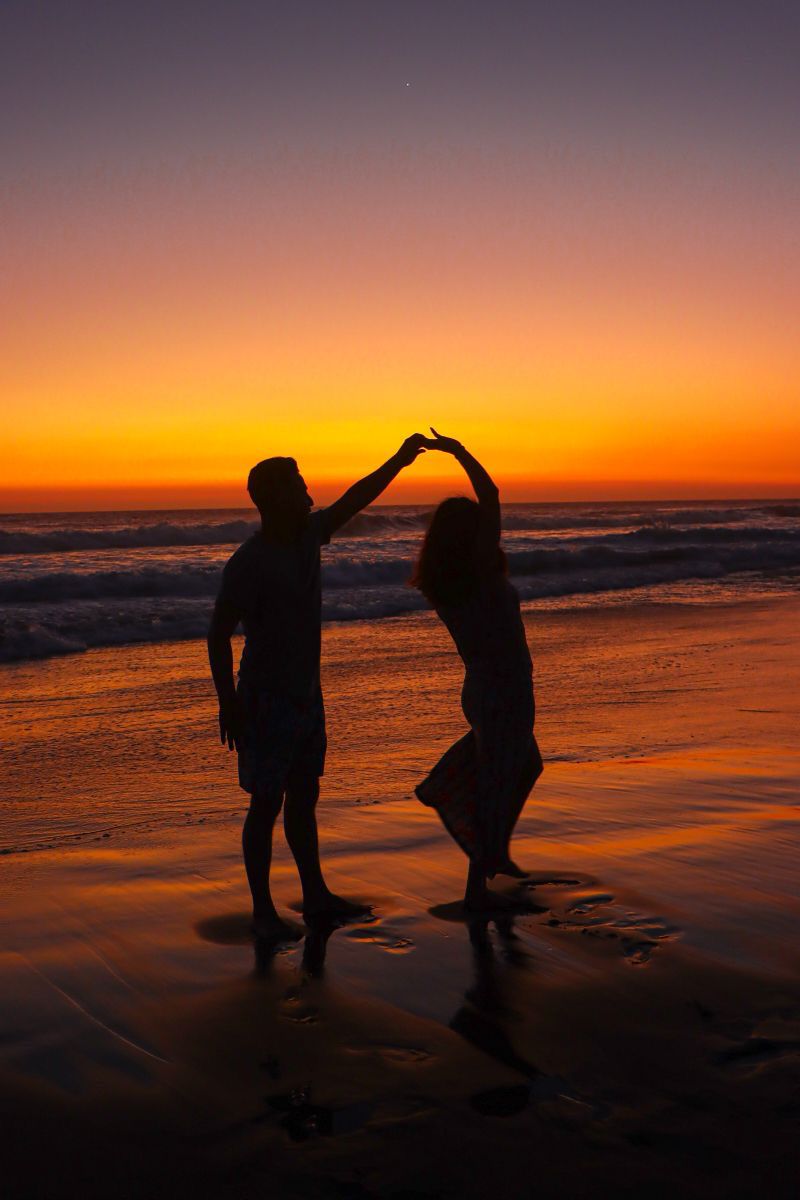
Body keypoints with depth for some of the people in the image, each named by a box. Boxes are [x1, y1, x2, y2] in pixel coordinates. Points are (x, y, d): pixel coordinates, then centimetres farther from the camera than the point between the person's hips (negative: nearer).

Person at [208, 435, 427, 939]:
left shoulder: (308, 537, 3)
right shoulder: (248, 563, -19)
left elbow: (353, 500, 15)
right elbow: (219, 635, -17)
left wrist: (399, 460, 11)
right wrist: (228, 703, -19)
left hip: (306, 694, 8)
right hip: (266, 699, -8)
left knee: (304, 798, 15)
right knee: (266, 804, 0)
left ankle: (316, 896, 26)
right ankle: (263, 910, 10)